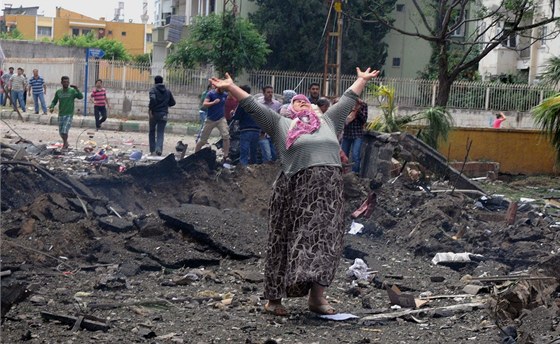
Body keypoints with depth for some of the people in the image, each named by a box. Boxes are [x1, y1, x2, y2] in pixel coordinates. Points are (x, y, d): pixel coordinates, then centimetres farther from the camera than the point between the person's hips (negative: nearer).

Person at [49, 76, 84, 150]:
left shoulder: (72, 91, -5)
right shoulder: (58, 92, 5)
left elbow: (81, 97, -19)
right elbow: (54, 101, 13)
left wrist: (76, 89, -33)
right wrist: (52, 107, -7)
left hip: (69, 114, -4)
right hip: (61, 114, 4)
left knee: (65, 131, -16)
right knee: (61, 132, 10)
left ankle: (65, 144, 7)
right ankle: (65, 143, 36)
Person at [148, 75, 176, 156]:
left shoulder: (153, 90, -6)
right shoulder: (167, 91, 8)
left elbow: (152, 99, -25)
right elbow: (172, 103, 11)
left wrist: (150, 109, -16)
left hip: (154, 113, -2)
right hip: (163, 115, 2)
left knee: (152, 132, 14)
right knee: (160, 133, 2)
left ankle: (152, 150, 13)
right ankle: (159, 148, -20)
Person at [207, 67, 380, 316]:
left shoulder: (328, 122, 24)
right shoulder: (281, 124, 15)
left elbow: (347, 100, 34)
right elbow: (252, 106, 12)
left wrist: (362, 80, 41)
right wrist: (231, 87, 7)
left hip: (329, 190, 3)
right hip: (296, 190, -3)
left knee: (325, 242, -3)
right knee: (287, 242, -1)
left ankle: (317, 296, -1)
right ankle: (274, 297, 5)